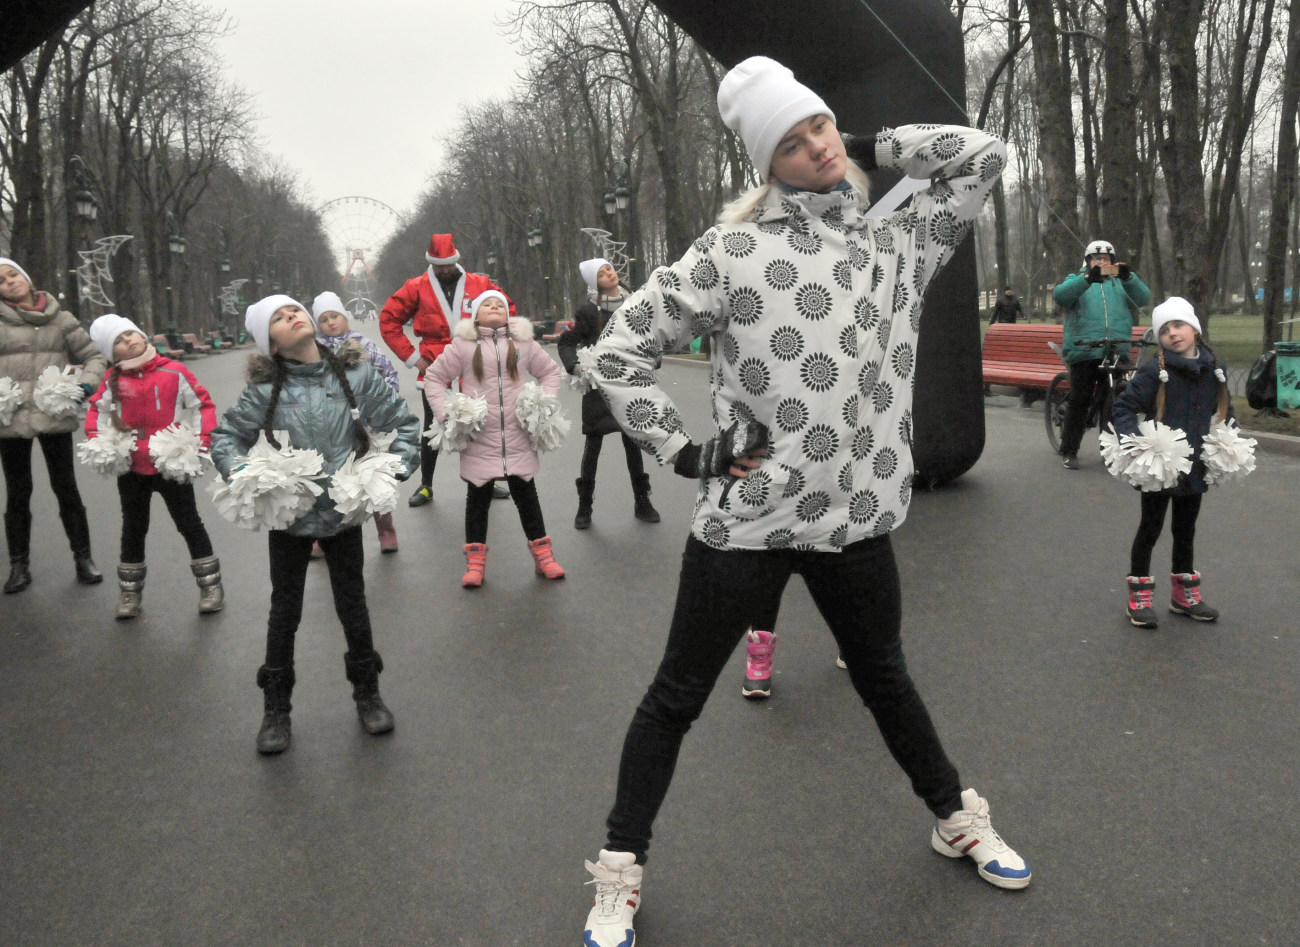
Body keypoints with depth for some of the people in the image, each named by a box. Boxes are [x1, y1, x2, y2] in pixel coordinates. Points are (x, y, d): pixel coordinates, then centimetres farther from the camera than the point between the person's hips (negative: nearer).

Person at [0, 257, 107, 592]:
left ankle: (83, 558, 17)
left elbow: (93, 357, 9)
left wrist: (87, 384, -9)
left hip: (55, 416, 0)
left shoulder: (59, 318, 5)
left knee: (66, 488, 6)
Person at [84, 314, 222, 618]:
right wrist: (97, 442, -1)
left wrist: (202, 440, -10)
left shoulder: (174, 372, -10)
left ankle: (210, 584, 20)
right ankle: (130, 591, 31)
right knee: (133, 529, 17)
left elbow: (202, 404, -3)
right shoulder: (113, 380, -3)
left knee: (189, 525, 8)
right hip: (131, 468, 3)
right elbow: (97, 411, 12)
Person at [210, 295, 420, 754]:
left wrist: (393, 471, -10)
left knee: (353, 606, 15)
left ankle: (367, 694, 34)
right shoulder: (265, 390, -9)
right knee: (284, 613, 13)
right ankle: (276, 708, 29)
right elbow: (225, 436, 3)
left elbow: (404, 423, 1)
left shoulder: (357, 375, -8)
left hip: (344, 513, 0)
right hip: (287, 515, 0)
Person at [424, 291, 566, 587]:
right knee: (478, 497, 8)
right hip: (479, 439, -1)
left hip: (518, 439, 1)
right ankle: (475, 560, 18)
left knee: (526, 495, 10)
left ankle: (542, 553, 20)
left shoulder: (523, 343, 7)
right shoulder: (463, 345, 1)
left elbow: (550, 371, 17)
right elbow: (434, 378, 7)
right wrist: (444, 413, -4)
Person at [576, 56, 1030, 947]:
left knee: (884, 676, 24)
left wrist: (871, 148, 4)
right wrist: (683, 449, -10)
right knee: (677, 696, 9)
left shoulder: (899, 243, 5)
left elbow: (984, 155, 11)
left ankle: (959, 822, 47)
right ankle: (621, 872, 26)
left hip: (857, 517, 4)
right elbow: (620, 350, -6)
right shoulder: (734, 251, -9)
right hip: (746, 519, -4)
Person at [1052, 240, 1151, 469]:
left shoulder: (1120, 282, 21)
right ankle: (1069, 452, 3)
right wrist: (1088, 278, -25)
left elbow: (1143, 297, 2)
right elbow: (1060, 295, -9)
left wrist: (1129, 277, -17)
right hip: (1084, 351, -3)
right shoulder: (1076, 280, 14)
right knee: (1079, 401, -4)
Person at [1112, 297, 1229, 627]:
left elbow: (1225, 410, 16)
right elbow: (1123, 407, -13)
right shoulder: (1154, 371, -14)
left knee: (1185, 530, 18)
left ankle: (1184, 594, 32)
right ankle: (1139, 596, 19)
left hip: (1195, 466, 5)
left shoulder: (1215, 369, 2)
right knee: (1150, 528, 7)